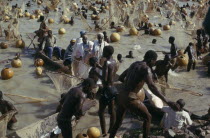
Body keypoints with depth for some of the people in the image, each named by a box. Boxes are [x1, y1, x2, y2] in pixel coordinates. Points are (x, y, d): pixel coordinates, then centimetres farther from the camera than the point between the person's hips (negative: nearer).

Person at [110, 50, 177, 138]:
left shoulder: (134, 64, 12)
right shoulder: (146, 68, -11)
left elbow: (121, 78, 20)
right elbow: (151, 86, -25)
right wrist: (167, 101, -30)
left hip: (121, 95, 8)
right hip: (130, 98, -8)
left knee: (118, 121, 21)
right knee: (147, 117, 10)